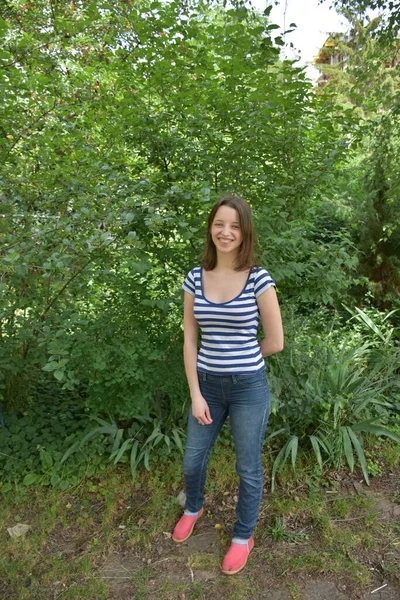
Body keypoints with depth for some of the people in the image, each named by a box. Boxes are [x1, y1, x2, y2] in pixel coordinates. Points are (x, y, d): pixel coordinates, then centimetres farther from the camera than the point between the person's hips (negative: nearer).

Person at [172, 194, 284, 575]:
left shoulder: (259, 279, -12)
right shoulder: (195, 279, -3)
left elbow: (275, 342, -6)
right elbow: (190, 340, -2)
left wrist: (240, 357, 6)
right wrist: (195, 394, -5)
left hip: (248, 387, -3)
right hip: (207, 385, 3)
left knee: (248, 468, 15)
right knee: (192, 460, 19)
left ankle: (243, 536, 42)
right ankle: (193, 508, 54)